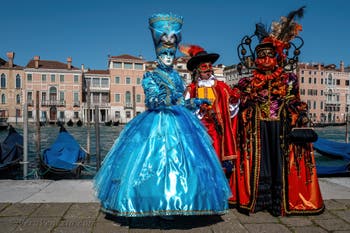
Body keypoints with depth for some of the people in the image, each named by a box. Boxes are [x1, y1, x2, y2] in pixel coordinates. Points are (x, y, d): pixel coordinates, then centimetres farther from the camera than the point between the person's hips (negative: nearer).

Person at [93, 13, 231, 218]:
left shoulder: (177, 76, 17)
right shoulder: (150, 76, 1)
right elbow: (151, 101, -12)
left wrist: (196, 103, 9)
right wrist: (168, 98, -27)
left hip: (179, 122, 6)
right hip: (157, 122, -6)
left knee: (181, 158, 2)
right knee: (159, 158, -10)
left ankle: (173, 201, 11)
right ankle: (159, 204, 1)